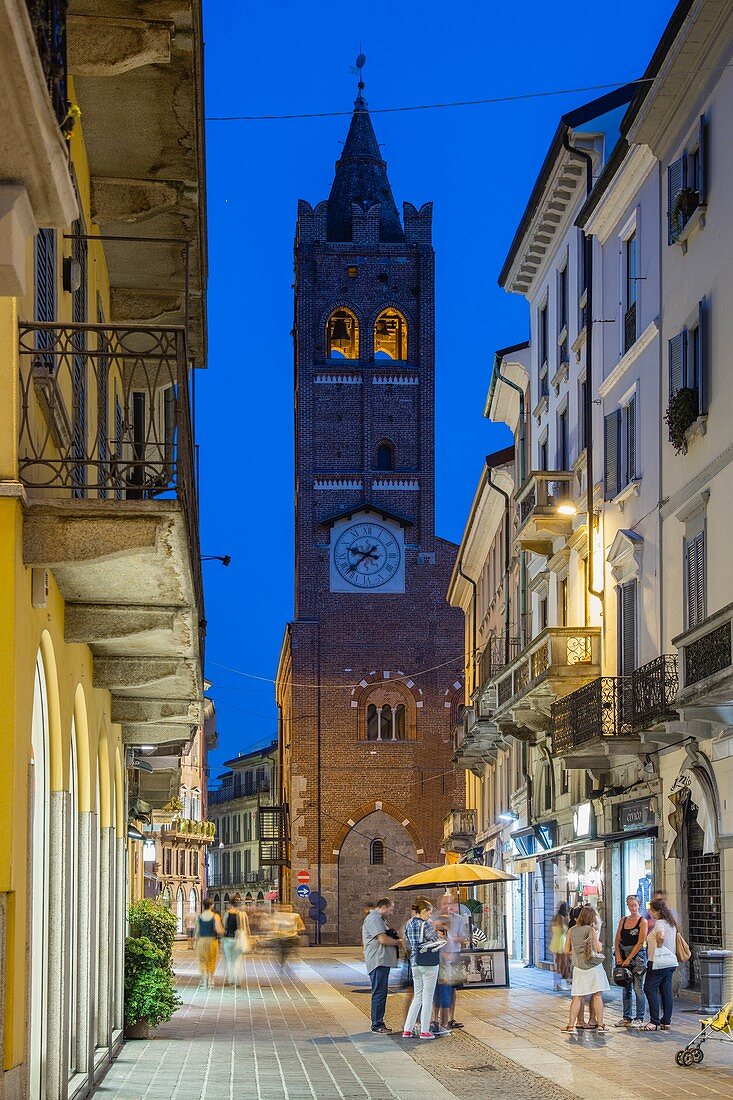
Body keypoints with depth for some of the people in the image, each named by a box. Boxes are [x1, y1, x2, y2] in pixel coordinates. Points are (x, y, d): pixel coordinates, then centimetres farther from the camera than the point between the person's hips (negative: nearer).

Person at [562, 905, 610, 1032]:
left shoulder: (571, 930, 5)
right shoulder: (591, 930, -6)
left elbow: (567, 950, 9)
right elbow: (599, 948, -8)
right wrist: (600, 943, 13)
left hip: (578, 968, 3)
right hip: (594, 967, -3)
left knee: (577, 997, 3)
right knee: (597, 995, 5)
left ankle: (570, 1025, -3)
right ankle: (600, 1024, 6)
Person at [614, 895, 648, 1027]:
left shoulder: (642, 921, -5)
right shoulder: (623, 920, 12)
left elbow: (640, 942, -10)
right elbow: (617, 940, 11)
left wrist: (629, 959, -12)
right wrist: (618, 956, -3)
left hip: (637, 955, -6)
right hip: (623, 955, 6)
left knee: (638, 988, -6)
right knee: (626, 988, 10)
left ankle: (639, 1018, -2)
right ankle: (626, 1017, 16)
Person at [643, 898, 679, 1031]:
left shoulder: (659, 923, -14)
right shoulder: (671, 924, 14)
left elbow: (661, 936, -33)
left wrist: (659, 947, -17)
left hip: (658, 962, -9)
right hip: (671, 962, 9)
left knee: (650, 989, -3)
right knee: (666, 991, 9)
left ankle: (654, 1021, -7)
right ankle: (666, 1021, 9)